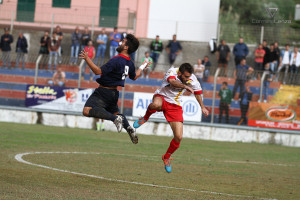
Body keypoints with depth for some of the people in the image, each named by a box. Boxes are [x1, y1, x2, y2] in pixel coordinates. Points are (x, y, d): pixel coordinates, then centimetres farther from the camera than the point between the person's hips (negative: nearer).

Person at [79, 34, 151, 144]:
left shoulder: (116, 60, -21)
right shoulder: (130, 63, 4)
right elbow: (134, 77, 24)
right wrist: (142, 67, 41)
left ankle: (115, 119, -26)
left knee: (87, 111, -22)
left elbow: (98, 71, -26)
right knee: (115, 113, 32)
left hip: (104, 92, -9)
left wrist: (87, 59, -27)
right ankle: (129, 128, 7)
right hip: (114, 93, 9)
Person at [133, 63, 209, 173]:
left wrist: (202, 107, 22)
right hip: (162, 97, -4)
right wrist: (185, 86, -63)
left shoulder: (192, 80, -10)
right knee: (156, 104, -46)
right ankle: (145, 118, -10)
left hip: (175, 106, 4)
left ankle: (167, 157, 23)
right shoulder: (172, 71, -23)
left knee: (179, 137, -7)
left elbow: (197, 92, 12)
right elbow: (172, 82, -47)